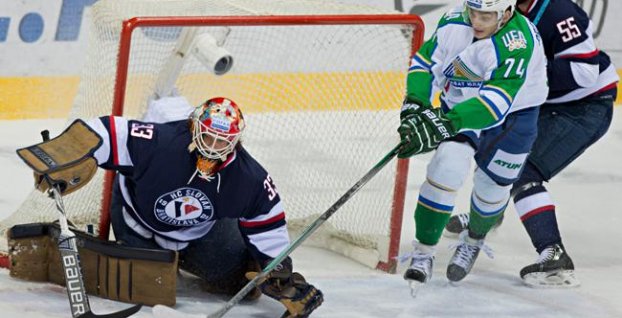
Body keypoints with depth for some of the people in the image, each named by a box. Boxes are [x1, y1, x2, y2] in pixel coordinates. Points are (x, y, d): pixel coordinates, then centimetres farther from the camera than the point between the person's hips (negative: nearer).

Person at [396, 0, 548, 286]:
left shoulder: (519, 42, -35)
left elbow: (496, 101, -42)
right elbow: (425, 61, -4)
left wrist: (446, 123, -51)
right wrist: (415, 103, -21)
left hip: (514, 113, -2)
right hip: (460, 105, 2)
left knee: (492, 186, 7)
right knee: (448, 166, -19)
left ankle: (474, 241, 41)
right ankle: (423, 253, -9)